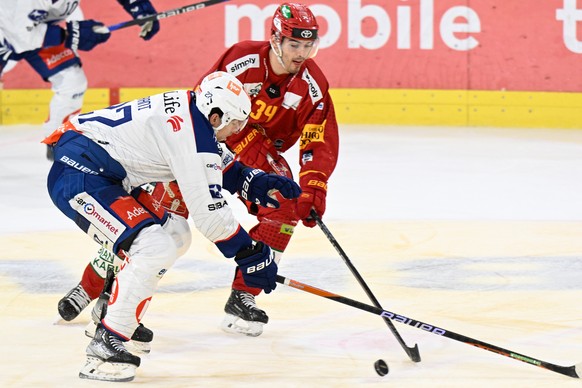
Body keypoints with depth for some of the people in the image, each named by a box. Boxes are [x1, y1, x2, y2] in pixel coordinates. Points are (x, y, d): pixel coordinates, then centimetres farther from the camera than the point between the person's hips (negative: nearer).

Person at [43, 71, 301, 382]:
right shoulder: (193, 134, -20)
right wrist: (251, 255, -10)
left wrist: (260, 182, 11)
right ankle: (104, 347, -20)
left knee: (175, 235, 19)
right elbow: (208, 210, -18)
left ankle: (117, 315, 26)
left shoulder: (189, 111, 9)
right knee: (156, 248, -23)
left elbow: (223, 166, 27)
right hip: (78, 175, -11)